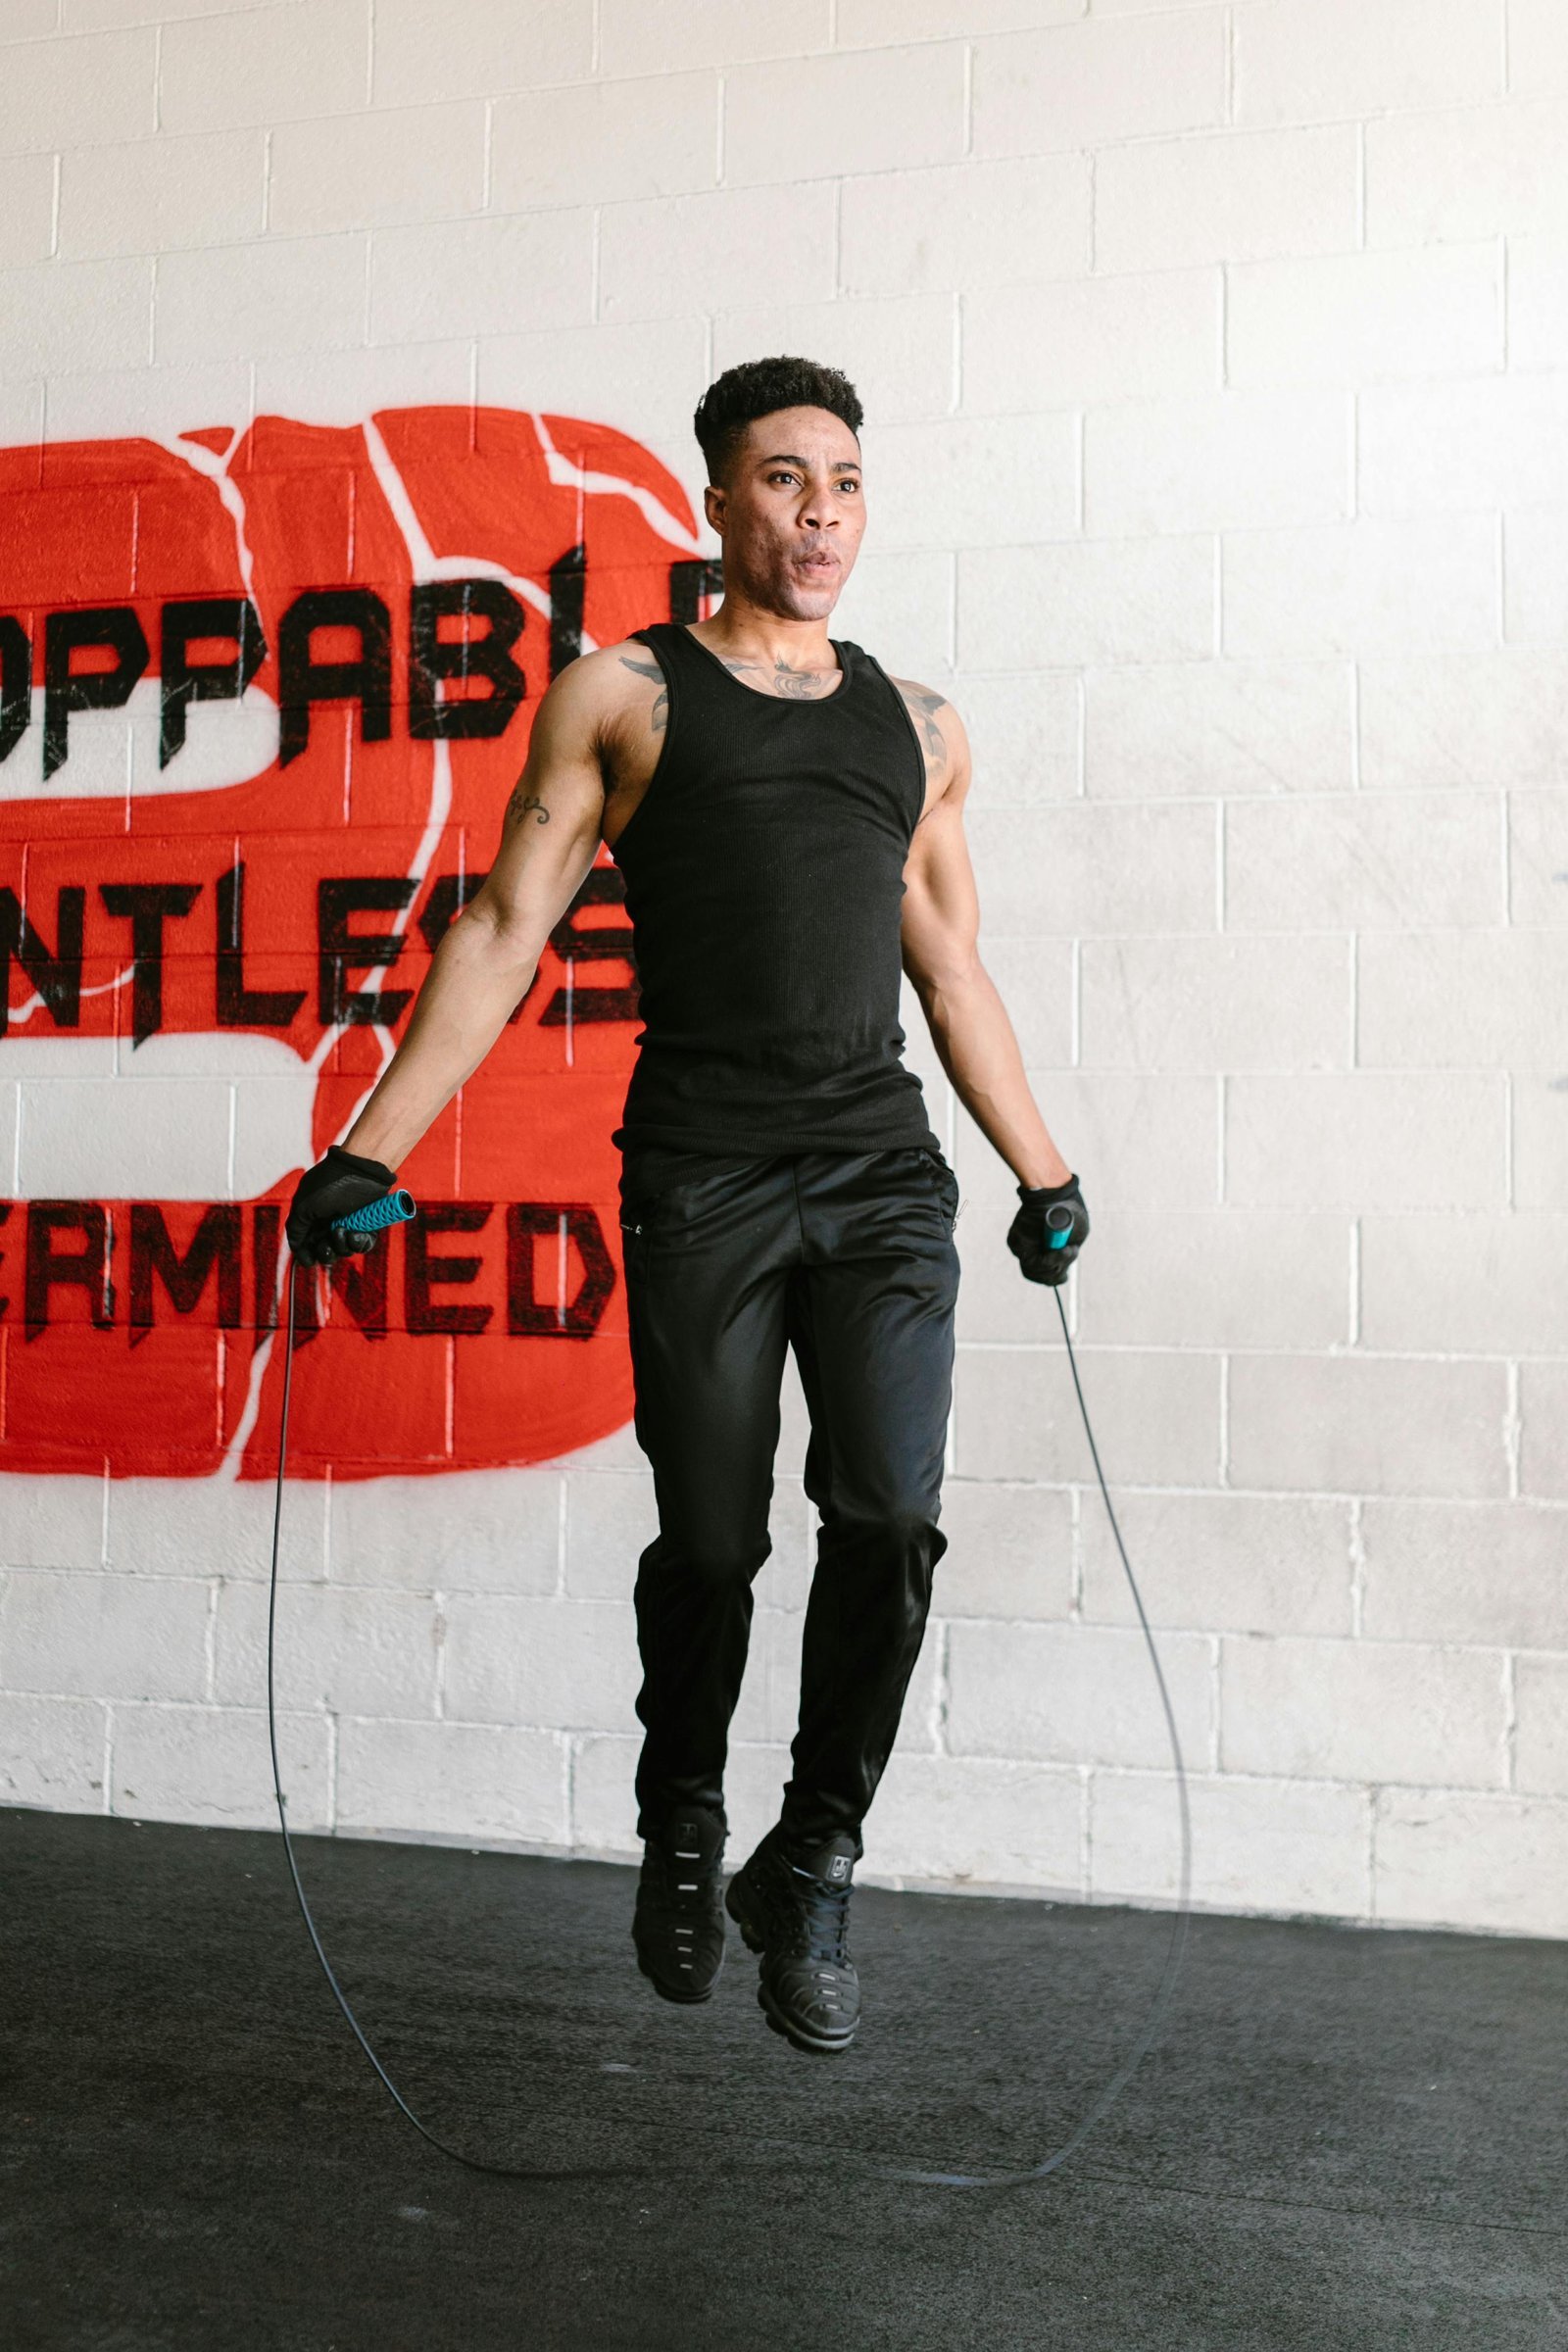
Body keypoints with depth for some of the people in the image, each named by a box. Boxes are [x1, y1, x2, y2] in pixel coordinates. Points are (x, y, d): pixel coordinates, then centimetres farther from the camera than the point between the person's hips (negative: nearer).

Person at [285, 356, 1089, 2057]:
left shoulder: (917, 726, 17)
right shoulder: (622, 696, 6)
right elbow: (505, 930, 2)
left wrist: (1045, 1174, 25)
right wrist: (369, 1153, -4)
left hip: (884, 1168, 3)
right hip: (704, 1177, -3)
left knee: (889, 1518, -10)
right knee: (712, 1546, 4)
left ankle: (810, 1872, 10)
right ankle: (681, 1840, 32)